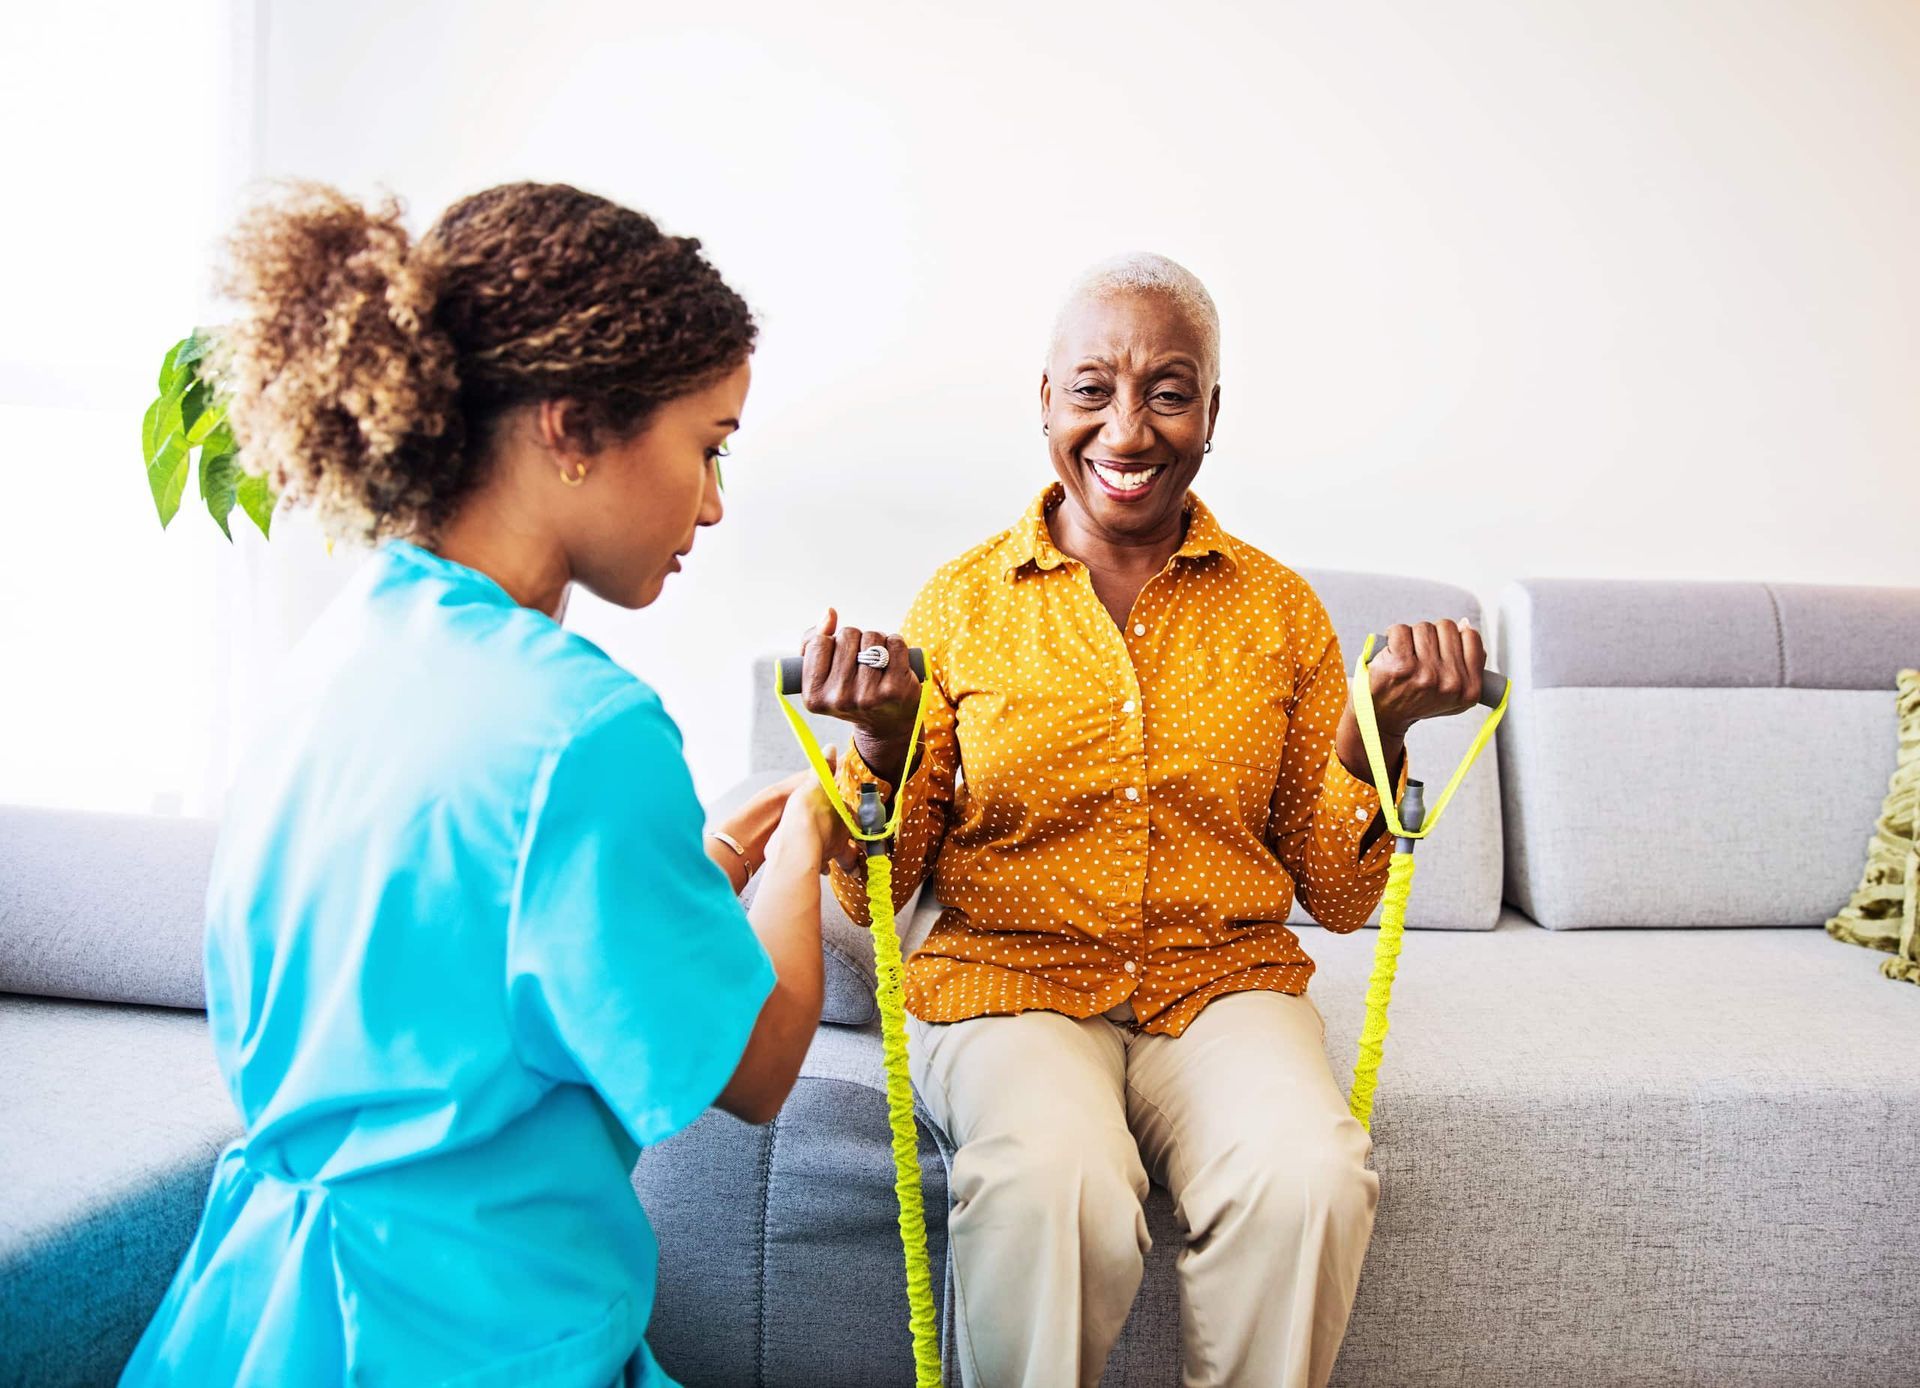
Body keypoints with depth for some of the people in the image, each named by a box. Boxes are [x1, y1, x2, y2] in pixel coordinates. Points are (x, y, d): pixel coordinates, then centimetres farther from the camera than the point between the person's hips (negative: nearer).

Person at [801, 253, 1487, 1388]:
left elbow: (1337, 898, 7)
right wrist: (884, 735, -16)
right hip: (1006, 976, -1)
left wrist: (1376, 730, -10)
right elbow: (876, 895, 3)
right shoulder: (962, 602, 2)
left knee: (1310, 1179, -29)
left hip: (1224, 982, 2)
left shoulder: (1279, 608, 7)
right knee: (1053, 1186, -32)